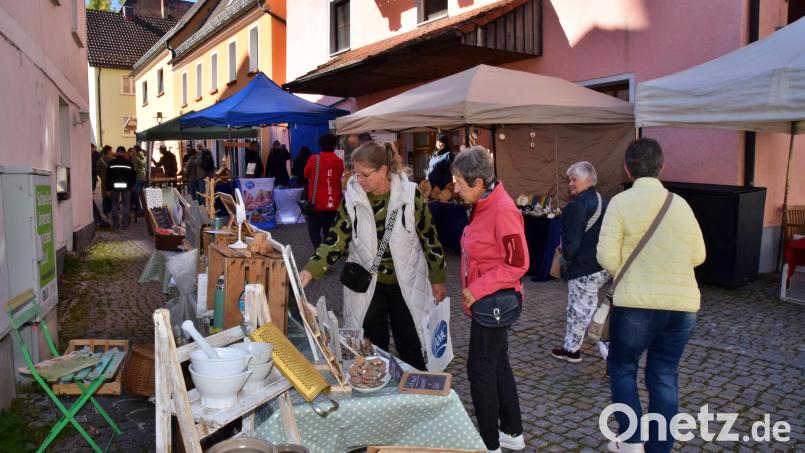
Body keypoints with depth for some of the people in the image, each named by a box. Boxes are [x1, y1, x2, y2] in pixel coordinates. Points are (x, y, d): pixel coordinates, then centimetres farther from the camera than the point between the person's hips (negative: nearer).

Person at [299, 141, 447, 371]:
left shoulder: (410, 195, -12)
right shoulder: (352, 197, -7)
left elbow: (429, 237, -3)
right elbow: (336, 238, -6)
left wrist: (438, 278, 2)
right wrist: (310, 271, -18)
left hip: (406, 284, -1)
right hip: (366, 286, 2)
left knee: (410, 348, 9)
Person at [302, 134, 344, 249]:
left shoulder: (314, 159, -7)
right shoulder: (339, 162, 0)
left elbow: (306, 175, 10)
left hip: (317, 203, -3)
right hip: (334, 203, 3)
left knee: (314, 230, 4)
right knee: (328, 231, 15)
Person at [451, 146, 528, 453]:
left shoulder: (503, 210, -21)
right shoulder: (482, 206, 7)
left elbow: (518, 264, -22)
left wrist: (478, 290, -20)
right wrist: (471, 294, 14)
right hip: (485, 299, 9)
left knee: (480, 368, 1)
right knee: (497, 364, 17)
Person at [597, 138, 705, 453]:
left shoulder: (621, 202, -9)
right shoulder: (681, 204, 4)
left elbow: (607, 258, -12)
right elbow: (698, 256, 11)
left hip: (637, 304, -4)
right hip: (682, 304, 4)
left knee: (622, 367, 16)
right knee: (665, 377, 13)